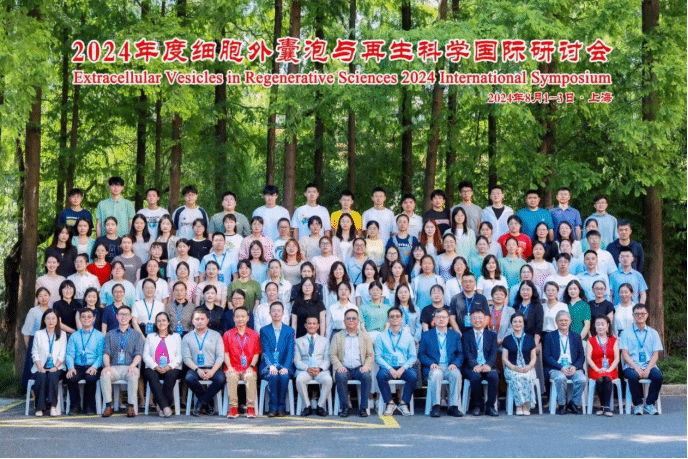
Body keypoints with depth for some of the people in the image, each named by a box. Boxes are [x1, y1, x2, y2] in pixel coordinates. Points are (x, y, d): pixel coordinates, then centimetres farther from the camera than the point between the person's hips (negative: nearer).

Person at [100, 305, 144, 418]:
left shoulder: (136, 335, 17)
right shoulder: (110, 334, 21)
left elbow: (138, 354, 4)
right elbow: (106, 353, 8)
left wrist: (132, 366, -17)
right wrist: (107, 366, -14)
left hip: (129, 367, -1)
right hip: (114, 367, 1)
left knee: (133, 375, -37)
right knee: (104, 375, -33)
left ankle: (131, 406, -28)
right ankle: (108, 406, -25)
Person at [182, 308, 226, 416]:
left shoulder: (215, 335, 13)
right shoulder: (187, 337, 14)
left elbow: (220, 356, 3)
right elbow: (186, 358, 3)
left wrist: (212, 371, -15)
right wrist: (197, 370, -15)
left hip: (212, 368, 0)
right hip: (195, 368, 0)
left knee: (221, 378, -33)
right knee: (189, 378, -34)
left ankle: (200, 403, -16)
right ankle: (208, 403, -12)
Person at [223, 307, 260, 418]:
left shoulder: (254, 335, 12)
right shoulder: (228, 334, 13)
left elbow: (256, 354, 8)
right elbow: (226, 353, 6)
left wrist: (251, 367, -8)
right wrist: (229, 367, -10)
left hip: (248, 369, 0)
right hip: (233, 368, 0)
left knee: (250, 376, -33)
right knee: (232, 377, -33)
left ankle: (250, 407, -27)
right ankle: (233, 408, -29)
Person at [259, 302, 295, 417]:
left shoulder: (290, 331, 12)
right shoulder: (264, 330, 11)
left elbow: (290, 351, 1)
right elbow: (265, 350, -3)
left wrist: (285, 367, -17)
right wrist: (271, 366, -21)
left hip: (284, 366, 0)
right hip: (268, 367, 0)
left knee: (284, 376, -32)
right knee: (273, 376, -33)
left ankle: (281, 407, -21)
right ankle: (273, 408, -24)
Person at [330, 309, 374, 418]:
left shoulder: (365, 336, 18)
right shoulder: (338, 337, 16)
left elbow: (371, 355, 11)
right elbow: (332, 355, 7)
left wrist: (366, 366, -10)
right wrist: (339, 366, -12)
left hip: (359, 368, 0)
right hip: (344, 368, 0)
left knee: (367, 376, -32)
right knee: (340, 376, -34)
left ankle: (363, 407, -23)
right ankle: (345, 407, -21)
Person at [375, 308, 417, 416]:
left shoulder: (408, 336, 15)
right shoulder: (381, 336, 12)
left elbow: (413, 356, 8)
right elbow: (378, 357, 3)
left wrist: (403, 368, -10)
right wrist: (390, 369, -12)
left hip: (404, 368, 1)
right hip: (388, 367, -1)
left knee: (413, 376, -31)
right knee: (381, 375, -34)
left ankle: (404, 403, -18)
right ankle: (390, 403, -18)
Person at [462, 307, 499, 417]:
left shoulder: (492, 335, 18)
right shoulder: (466, 336, 15)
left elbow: (494, 353, 4)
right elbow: (467, 354, 0)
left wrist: (488, 365, -17)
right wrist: (475, 365, -20)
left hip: (488, 367, 1)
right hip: (472, 367, -1)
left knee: (494, 376, -33)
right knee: (475, 377, -35)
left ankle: (490, 406, -20)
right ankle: (478, 405, -14)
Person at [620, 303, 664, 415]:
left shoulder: (653, 333, 15)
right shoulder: (626, 333, 9)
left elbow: (655, 354, 7)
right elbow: (625, 354, 0)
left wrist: (648, 369, -11)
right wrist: (636, 368, -15)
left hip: (649, 366, 2)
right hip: (631, 366, -2)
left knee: (658, 376, -30)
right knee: (633, 377, -36)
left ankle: (649, 404, -13)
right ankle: (638, 405, -15)